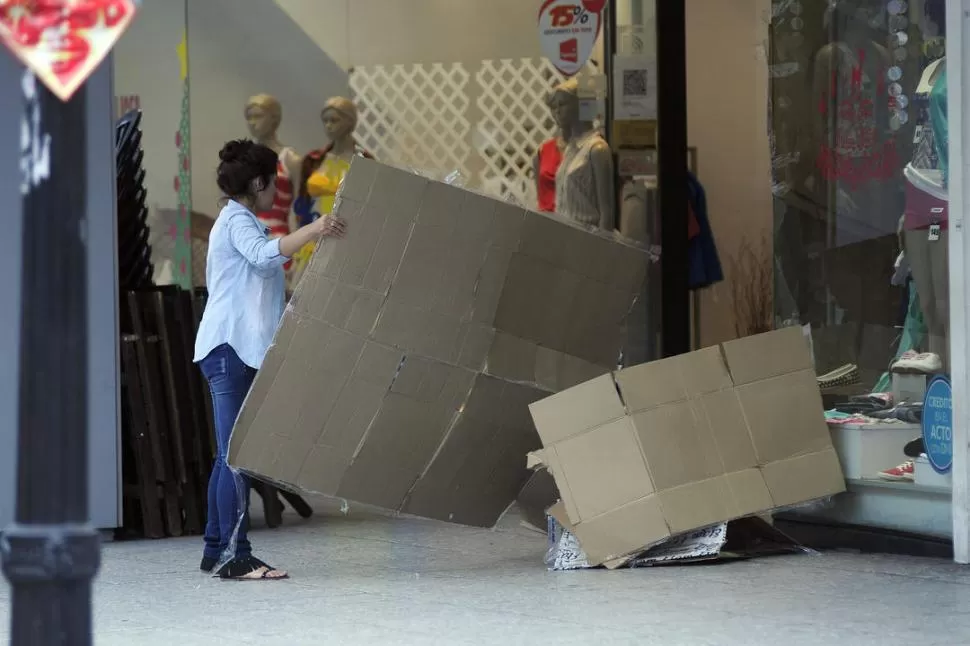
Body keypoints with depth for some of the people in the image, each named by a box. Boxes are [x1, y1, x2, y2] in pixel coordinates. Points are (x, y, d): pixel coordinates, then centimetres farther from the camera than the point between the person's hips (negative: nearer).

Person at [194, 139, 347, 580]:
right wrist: (312, 231, -42)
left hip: (238, 350, 11)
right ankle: (235, 555, -19)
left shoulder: (236, 221, 24)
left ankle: (216, 549, 17)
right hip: (230, 348, -11)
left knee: (231, 454, 13)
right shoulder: (237, 221, -8)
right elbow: (264, 254, -30)